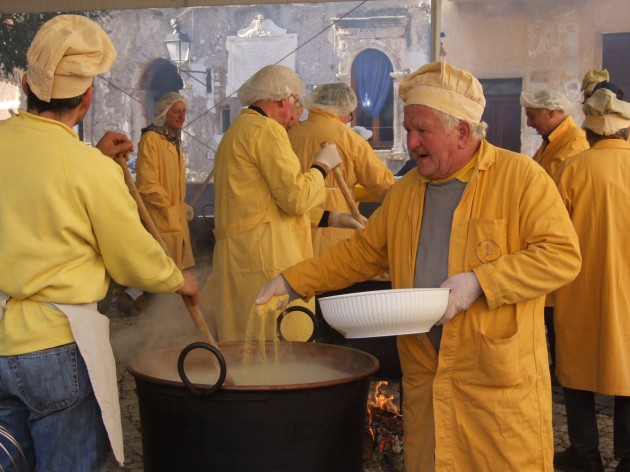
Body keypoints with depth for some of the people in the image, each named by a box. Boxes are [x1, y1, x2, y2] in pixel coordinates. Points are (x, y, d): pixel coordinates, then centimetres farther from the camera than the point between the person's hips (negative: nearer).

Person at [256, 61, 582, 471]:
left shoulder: (520, 177, -7)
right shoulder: (405, 191, 12)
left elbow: (563, 254, -12)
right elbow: (362, 253, 18)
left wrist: (480, 282, -20)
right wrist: (291, 281, 10)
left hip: (499, 379, -5)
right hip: (425, 377, 5)